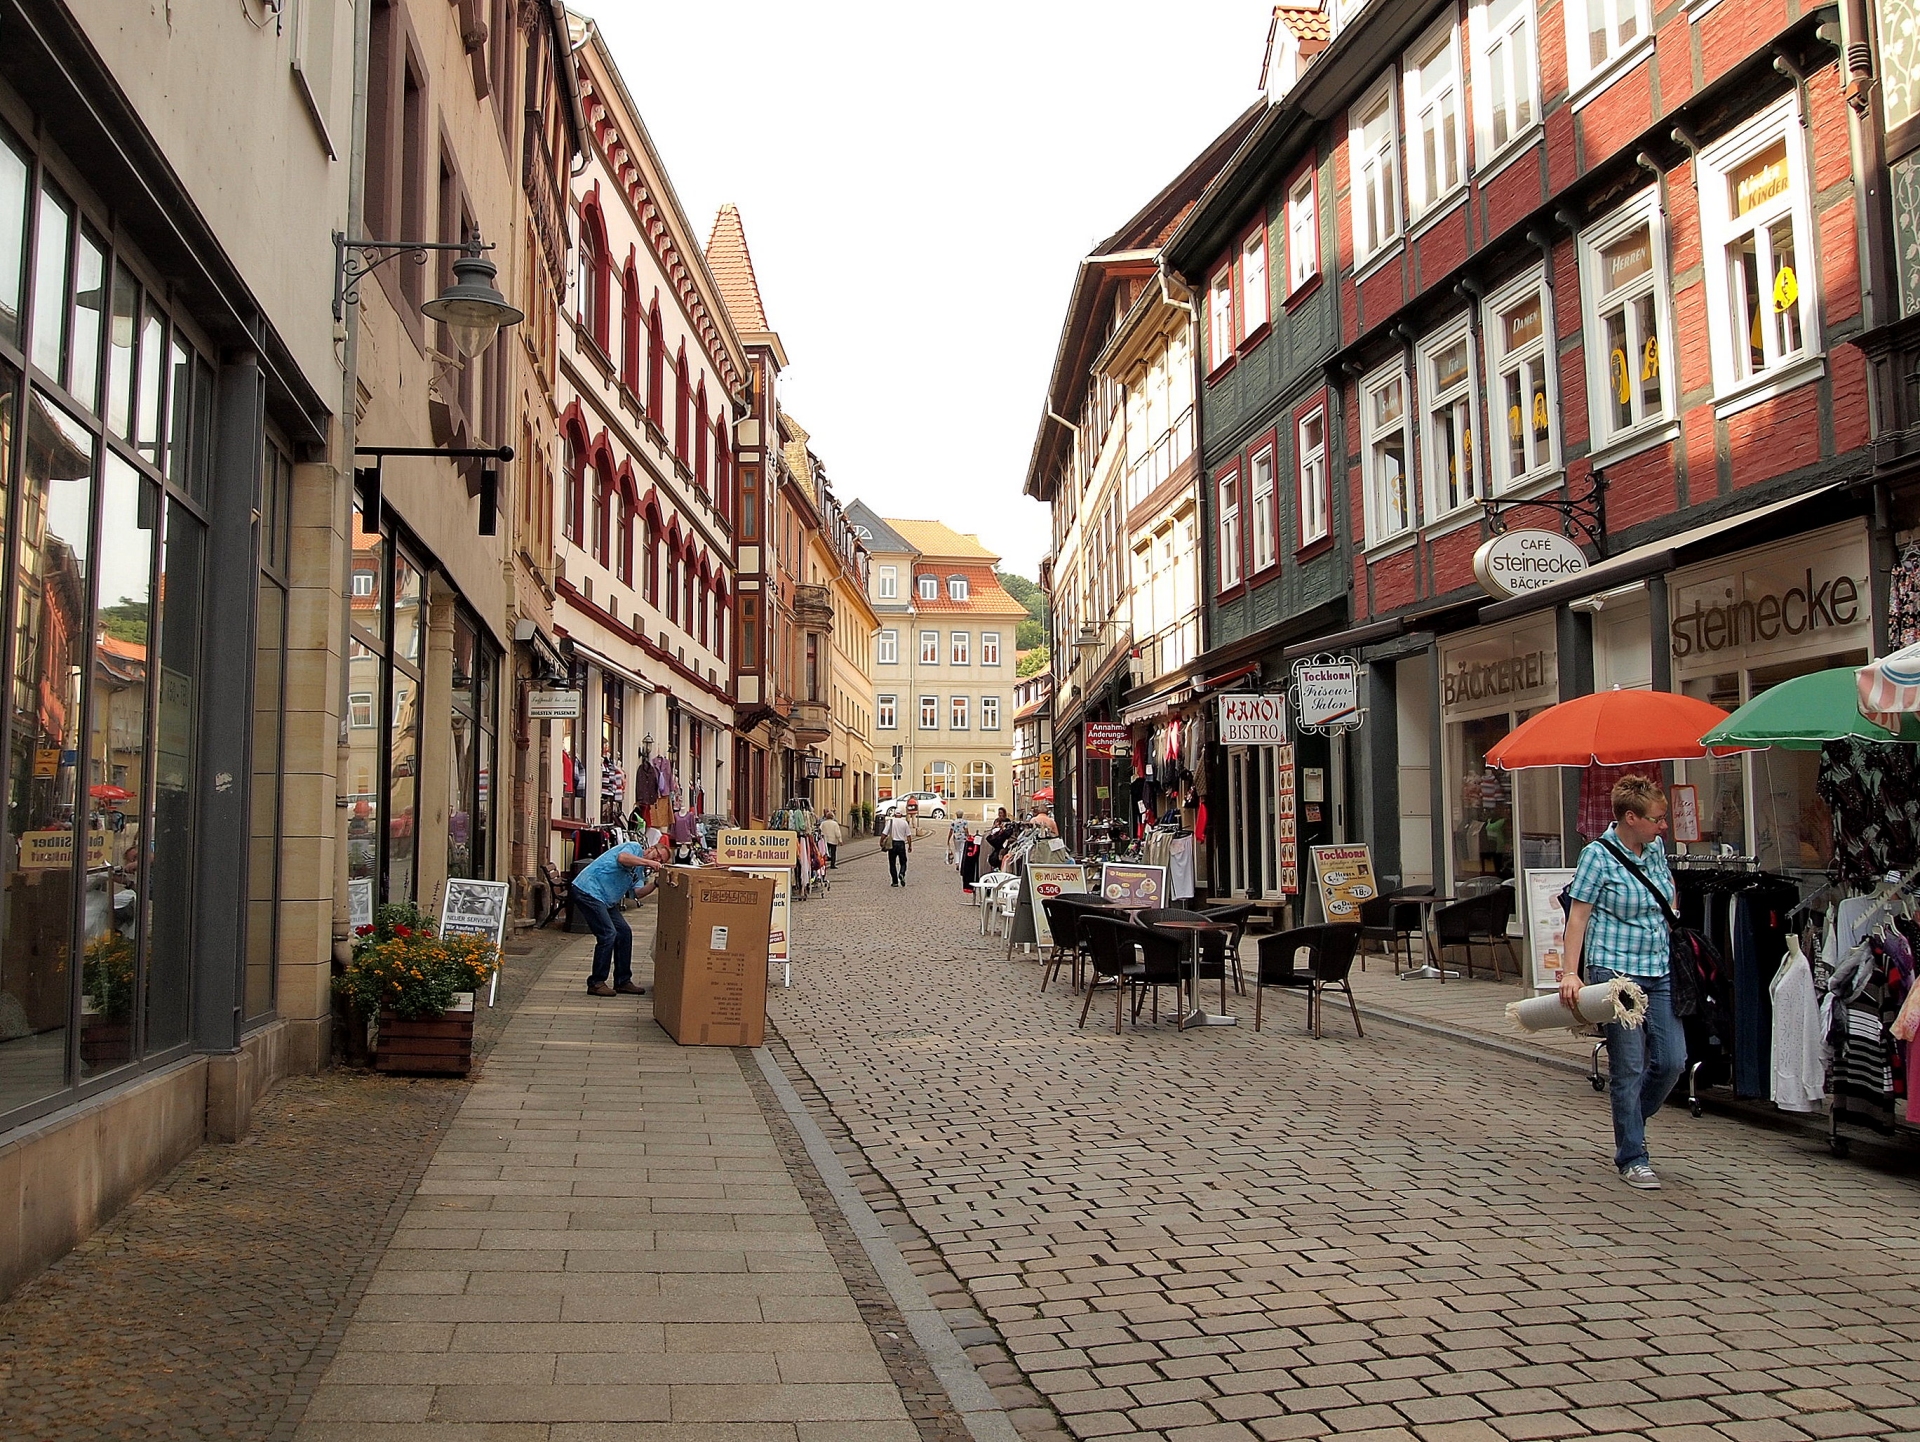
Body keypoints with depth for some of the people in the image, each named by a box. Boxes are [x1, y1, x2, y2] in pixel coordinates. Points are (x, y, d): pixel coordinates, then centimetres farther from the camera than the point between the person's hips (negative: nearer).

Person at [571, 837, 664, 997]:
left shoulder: (640, 871, 18)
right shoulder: (634, 847, -7)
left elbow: (638, 892, 1)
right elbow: (622, 858, -31)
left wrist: (656, 884, -13)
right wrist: (648, 862, -30)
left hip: (604, 900, 10)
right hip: (588, 891, -10)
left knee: (624, 932, 7)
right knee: (608, 934, -13)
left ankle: (622, 981, 15)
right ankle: (596, 983, -4)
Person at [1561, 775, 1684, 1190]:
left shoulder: (1656, 848, 9)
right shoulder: (1598, 856, -10)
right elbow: (1578, 916, -12)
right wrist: (1570, 972, -18)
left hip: (1660, 970, 6)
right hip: (1616, 971, -6)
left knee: (1672, 1061, 3)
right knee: (1629, 1068, -1)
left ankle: (1631, 1122, 29)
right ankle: (1632, 1158, 11)